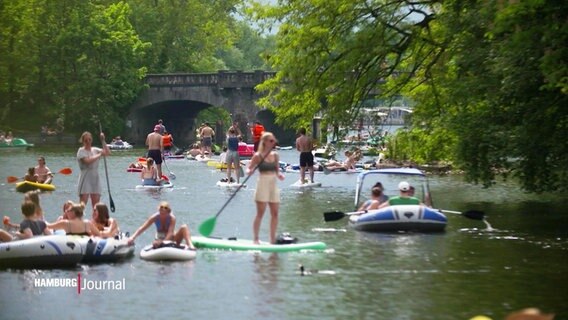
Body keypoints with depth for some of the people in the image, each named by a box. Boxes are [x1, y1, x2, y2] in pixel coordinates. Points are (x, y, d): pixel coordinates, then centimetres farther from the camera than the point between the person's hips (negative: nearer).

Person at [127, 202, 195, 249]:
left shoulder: (172, 218, -20)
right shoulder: (155, 217, -16)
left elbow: (170, 233, -31)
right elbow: (142, 228, -20)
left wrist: (163, 242, -49)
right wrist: (132, 238, -33)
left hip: (171, 239, -1)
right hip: (160, 239, 1)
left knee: (184, 227, -26)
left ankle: (190, 245, -41)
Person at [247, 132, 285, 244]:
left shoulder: (275, 155, 9)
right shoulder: (258, 156, -7)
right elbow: (249, 169, -4)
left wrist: (279, 175, -5)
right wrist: (249, 171, -26)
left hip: (273, 185, 6)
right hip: (263, 185, -6)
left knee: (275, 213, 4)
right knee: (260, 213, -5)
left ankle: (273, 239, 11)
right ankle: (255, 238, 1)